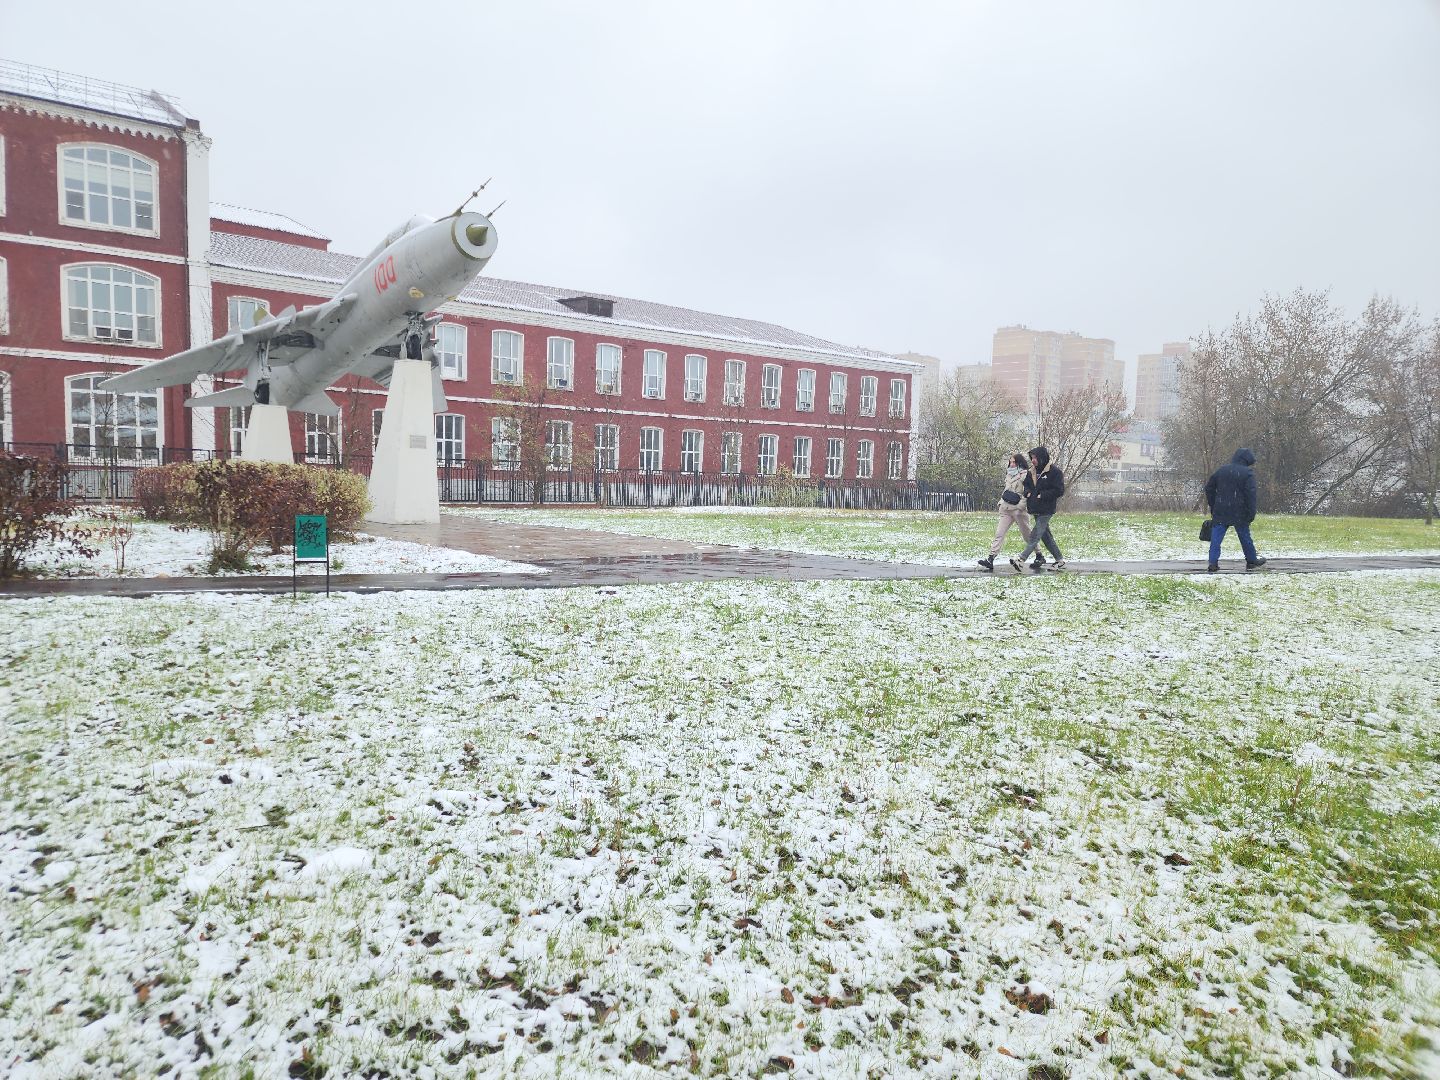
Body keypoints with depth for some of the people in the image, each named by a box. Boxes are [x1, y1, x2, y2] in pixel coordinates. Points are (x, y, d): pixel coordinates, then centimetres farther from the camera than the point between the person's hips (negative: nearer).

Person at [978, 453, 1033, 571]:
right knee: (999, 533, -5)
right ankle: (990, 559, -13)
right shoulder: (1009, 475, 14)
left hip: (1019, 510, -6)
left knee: (1027, 535, 7)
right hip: (1006, 509, 6)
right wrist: (1000, 503, 15)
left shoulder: (1025, 476, -9)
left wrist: (1020, 507, -21)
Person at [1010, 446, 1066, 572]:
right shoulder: (1032, 471, 10)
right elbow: (1026, 484, 23)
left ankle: (1021, 561, -19)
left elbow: (1059, 490, -14)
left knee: (1035, 536, -12)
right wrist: (1028, 492, 1)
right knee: (1046, 536, 13)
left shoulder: (1055, 471, -11)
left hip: (1046, 510, -8)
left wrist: (1042, 495, -17)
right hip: (1036, 509, 8)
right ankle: (1060, 561, 23)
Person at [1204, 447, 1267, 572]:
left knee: (1216, 537, -1)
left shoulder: (1221, 470, 10)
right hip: (1239, 513, -3)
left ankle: (1213, 563, -9)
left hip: (1220, 512, 3)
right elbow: (1250, 494, -11)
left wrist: (1213, 506, 17)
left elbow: (1209, 488, 14)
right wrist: (1251, 514, -8)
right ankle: (1252, 561, 26)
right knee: (1245, 536, 12)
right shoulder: (1248, 473, -5)